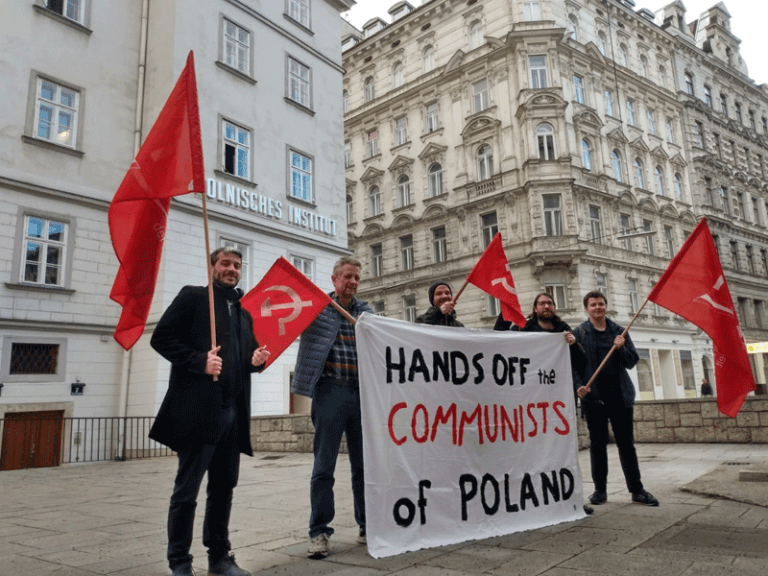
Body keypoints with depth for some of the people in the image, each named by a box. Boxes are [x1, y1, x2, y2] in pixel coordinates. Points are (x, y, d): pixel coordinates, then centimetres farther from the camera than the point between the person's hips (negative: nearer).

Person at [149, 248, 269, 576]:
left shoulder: (243, 311, 19)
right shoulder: (192, 296, 1)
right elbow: (161, 338, -7)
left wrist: (256, 360, 3)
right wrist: (199, 361, -19)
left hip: (233, 412, 7)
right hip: (198, 409, -6)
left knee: (224, 486, 14)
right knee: (186, 490, 2)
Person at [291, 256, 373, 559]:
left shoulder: (366, 311, 16)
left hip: (362, 394, 4)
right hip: (330, 391, -3)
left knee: (364, 465, 10)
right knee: (324, 467, -1)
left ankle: (367, 526, 24)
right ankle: (319, 532, 10)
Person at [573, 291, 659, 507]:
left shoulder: (618, 331, 11)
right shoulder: (580, 333, 3)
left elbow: (632, 361, 9)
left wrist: (621, 348, -10)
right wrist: (578, 386, -17)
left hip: (620, 394, 2)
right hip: (593, 395, -2)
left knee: (626, 442, 6)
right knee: (598, 443, 5)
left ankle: (637, 489, 14)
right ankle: (600, 490, 15)